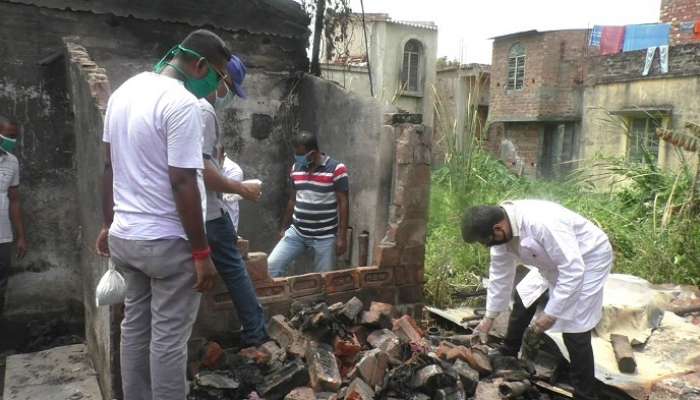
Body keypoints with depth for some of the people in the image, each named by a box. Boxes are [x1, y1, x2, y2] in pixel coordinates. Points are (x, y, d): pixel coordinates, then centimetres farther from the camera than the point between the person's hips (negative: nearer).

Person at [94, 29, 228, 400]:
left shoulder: (123, 90, 9)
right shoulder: (182, 103, -18)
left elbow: (109, 166, 14)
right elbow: (183, 183, -21)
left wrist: (108, 224, 22)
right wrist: (201, 252, -16)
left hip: (123, 236, 8)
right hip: (165, 242, -8)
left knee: (134, 326, 19)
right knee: (168, 337, 4)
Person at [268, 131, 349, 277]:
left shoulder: (336, 169, -12)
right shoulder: (296, 168, 5)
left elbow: (342, 203, -11)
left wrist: (342, 236, -14)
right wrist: (284, 228, 17)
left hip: (325, 236, -5)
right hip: (297, 232, 5)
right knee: (272, 265, -7)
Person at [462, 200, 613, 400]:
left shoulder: (542, 223, -41)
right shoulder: (500, 226, -14)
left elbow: (573, 270, -35)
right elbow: (500, 273, -1)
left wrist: (551, 313, -29)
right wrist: (490, 316, 5)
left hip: (588, 259, -8)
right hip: (554, 261, 8)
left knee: (575, 330, -10)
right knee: (524, 298, 14)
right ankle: (507, 356, 34)